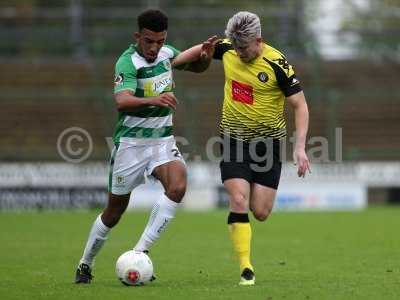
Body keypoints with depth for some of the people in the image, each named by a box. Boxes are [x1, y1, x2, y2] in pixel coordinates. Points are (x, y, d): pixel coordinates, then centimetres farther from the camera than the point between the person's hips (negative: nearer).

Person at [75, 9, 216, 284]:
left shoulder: (166, 53, 1)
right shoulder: (127, 62, -19)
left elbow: (197, 67, 21)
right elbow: (122, 101, -37)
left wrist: (205, 54, -3)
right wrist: (152, 100, -56)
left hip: (163, 139, 5)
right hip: (131, 143, -4)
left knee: (178, 186, -23)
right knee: (116, 209, 5)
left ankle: (140, 252, -17)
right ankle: (85, 265, 26)